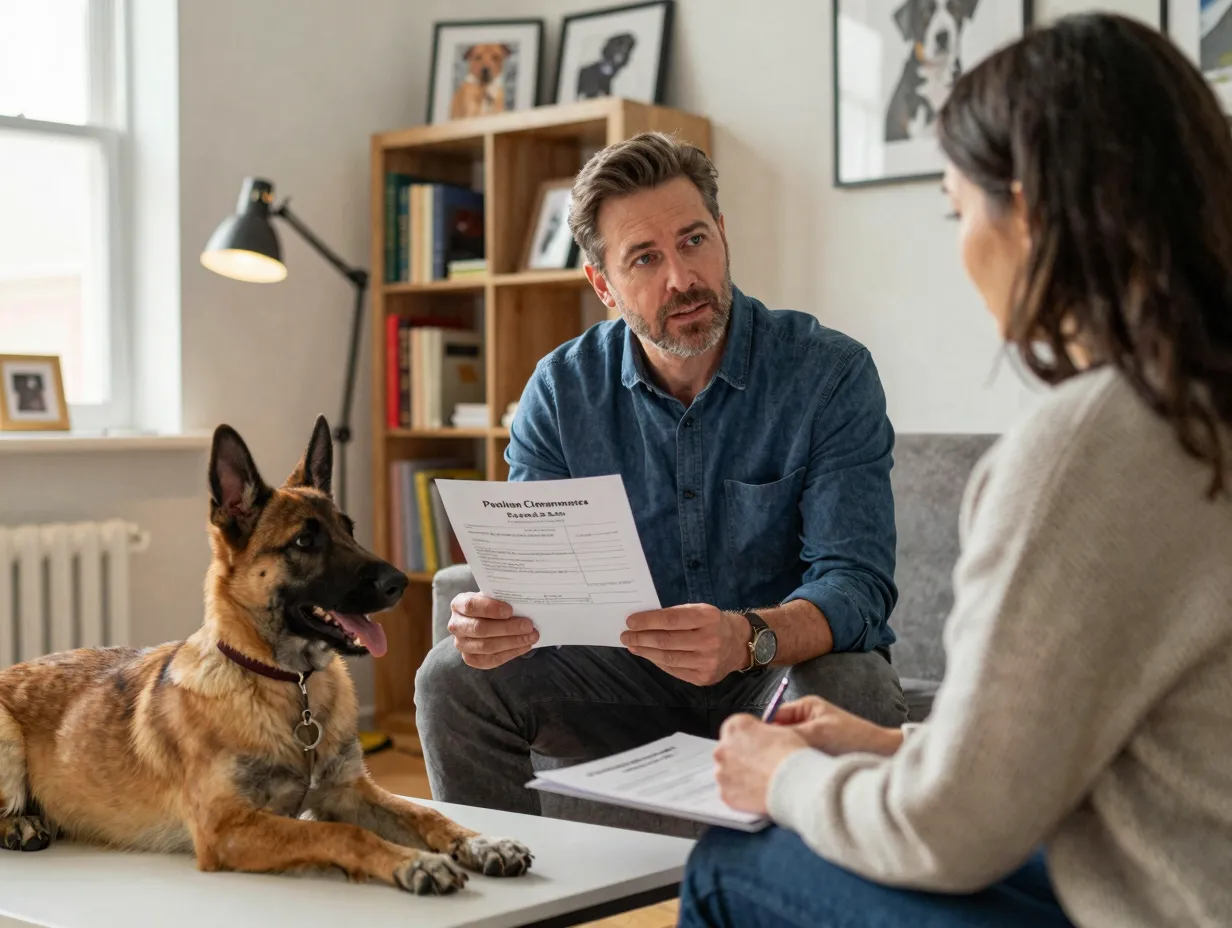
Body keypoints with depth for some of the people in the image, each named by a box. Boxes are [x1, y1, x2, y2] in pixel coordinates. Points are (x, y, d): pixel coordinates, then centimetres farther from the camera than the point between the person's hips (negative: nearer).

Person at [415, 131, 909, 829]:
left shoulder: (831, 373, -14)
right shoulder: (562, 389, -3)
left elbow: (856, 583, -22)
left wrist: (749, 638, -44)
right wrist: (490, 619, -31)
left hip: (793, 665, -3)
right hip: (631, 677, 3)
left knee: (850, 690, -35)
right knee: (456, 677, -15)